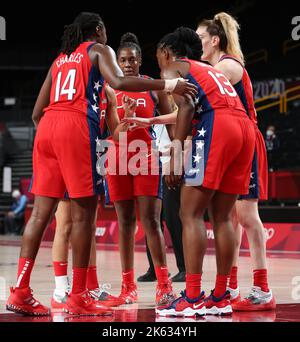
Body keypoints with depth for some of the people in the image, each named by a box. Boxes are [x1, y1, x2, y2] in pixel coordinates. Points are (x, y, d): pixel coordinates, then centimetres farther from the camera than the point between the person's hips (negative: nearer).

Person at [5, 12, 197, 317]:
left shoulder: (60, 60, 28)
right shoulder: (98, 50, 11)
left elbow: (36, 112, 25)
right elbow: (118, 82, -11)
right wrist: (169, 85, -11)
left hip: (46, 127, 7)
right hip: (77, 125, -7)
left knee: (41, 212, 4)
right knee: (83, 213, -3)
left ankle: (20, 291, -1)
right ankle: (78, 297, -3)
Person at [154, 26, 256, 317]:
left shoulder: (172, 67, 13)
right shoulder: (211, 70, 35)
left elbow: (186, 106, -5)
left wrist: (174, 155, -10)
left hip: (215, 125, -7)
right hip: (246, 129, 8)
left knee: (191, 214, -5)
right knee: (222, 217, 12)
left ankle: (192, 299, -12)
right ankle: (220, 298, 12)